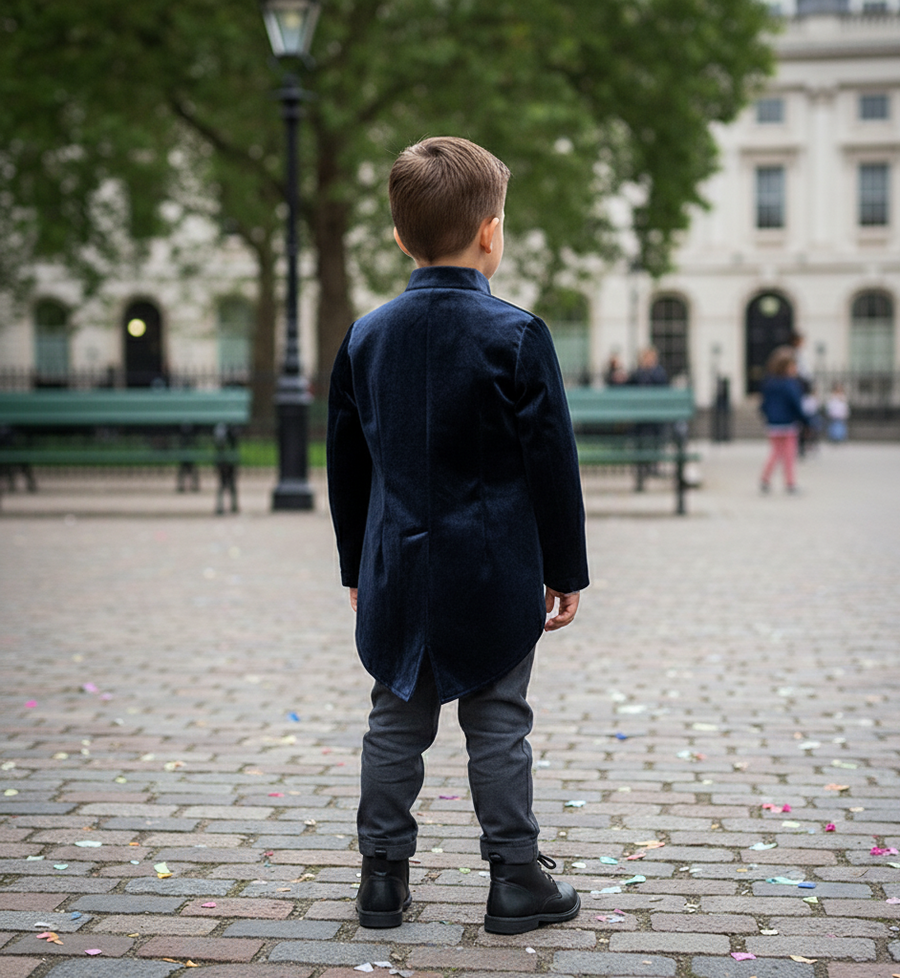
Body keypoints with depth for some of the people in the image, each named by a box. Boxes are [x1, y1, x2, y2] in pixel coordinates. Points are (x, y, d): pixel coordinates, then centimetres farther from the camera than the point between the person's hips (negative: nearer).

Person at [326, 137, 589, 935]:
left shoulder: (366, 336, 4)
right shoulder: (515, 336, -10)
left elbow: (347, 465, 10)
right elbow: (552, 463, -9)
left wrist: (357, 567, 19)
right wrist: (566, 570, 0)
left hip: (398, 574, 4)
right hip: (495, 576, -4)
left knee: (395, 727, 12)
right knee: (499, 729, 5)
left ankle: (384, 876, 18)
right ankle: (515, 879, 13)